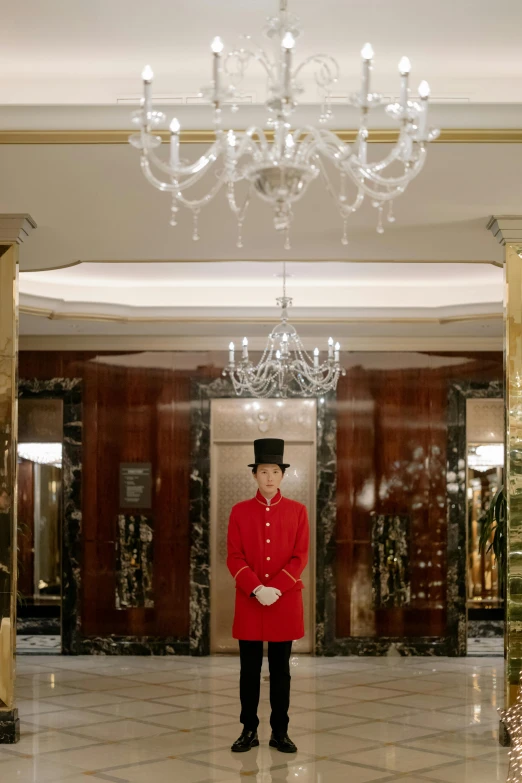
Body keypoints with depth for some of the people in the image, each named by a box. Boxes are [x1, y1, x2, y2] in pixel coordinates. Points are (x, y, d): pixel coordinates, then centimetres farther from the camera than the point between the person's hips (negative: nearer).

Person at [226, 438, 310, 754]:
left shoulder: (298, 510, 2)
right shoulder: (240, 511, 2)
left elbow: (300, 557, -3)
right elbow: (234, 558, -2)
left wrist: (275, 589, -14)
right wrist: (257, 589, -16)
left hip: (286, 601, 0)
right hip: (249, 601, 0)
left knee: (281, 669, 6)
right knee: (250, 669, 5)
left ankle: (280, 732, 14)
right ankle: (249, 730, 15)